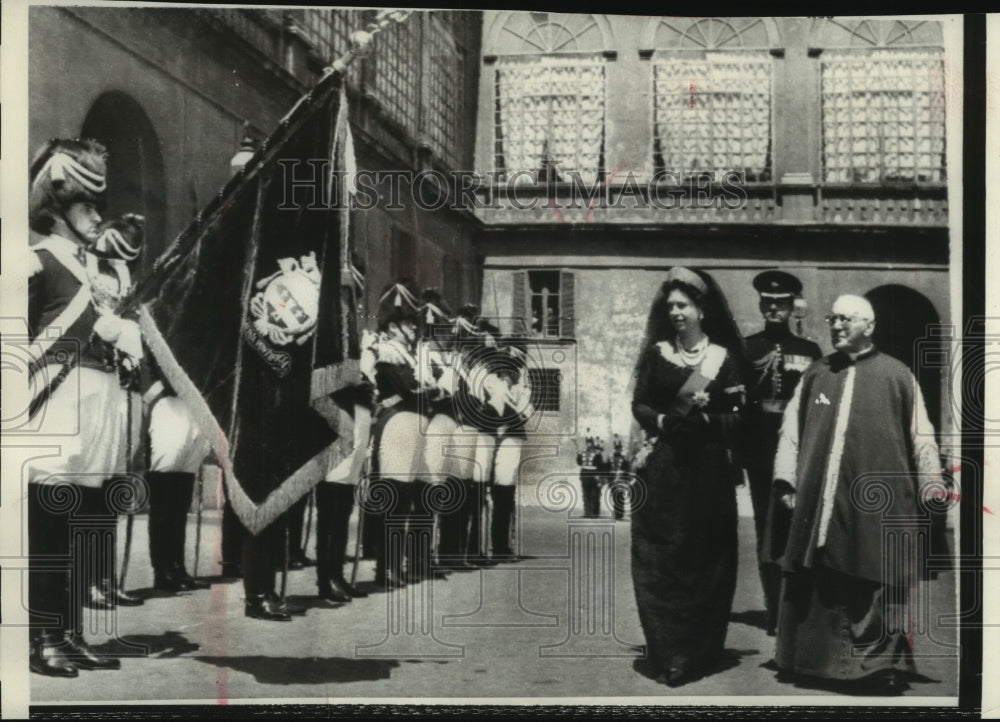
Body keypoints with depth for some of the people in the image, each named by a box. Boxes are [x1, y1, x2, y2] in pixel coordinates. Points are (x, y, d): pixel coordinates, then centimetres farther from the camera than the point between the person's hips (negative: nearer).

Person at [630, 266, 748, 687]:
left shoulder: (724, 357, 2)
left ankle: (700, 653, 14)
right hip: (664, 467, 1)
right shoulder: (657, 353, 5)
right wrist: (663, 421, -15)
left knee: (706, 559, 4)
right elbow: (639, 405, 3)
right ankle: (667, 653, 5)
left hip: (709, 469, -1)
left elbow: (736, 415, 0)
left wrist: (704, 419, -18)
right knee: (660, 559, -2)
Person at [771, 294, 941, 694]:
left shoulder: (896, 375, 3)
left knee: (877, 586, -1)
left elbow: (921, 439, 4)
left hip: (878, 504, -3)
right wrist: (785, 479, 4)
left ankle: (882, 664, 8)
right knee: (813, 583, 7)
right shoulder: (815, 374, 12)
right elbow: (791, 430, 12)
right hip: (819, 502, 3)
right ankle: (808, 658, 19)